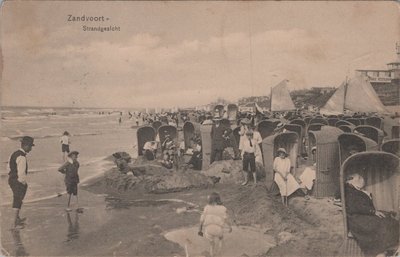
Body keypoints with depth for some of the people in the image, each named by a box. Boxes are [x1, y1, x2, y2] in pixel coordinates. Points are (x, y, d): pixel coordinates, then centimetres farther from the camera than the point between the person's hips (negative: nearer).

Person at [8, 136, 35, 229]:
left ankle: (17, 219, 41)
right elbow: (21, 173, -26)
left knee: (17, 200, 24)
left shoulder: (15, 153, 8)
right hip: (18, 182, -10)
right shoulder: (22, 157, -22)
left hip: (11, 179, 10)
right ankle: (15, 224, 9)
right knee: (17, 201, 1)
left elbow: (10, 167, 15)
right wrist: (24, 183, -12)